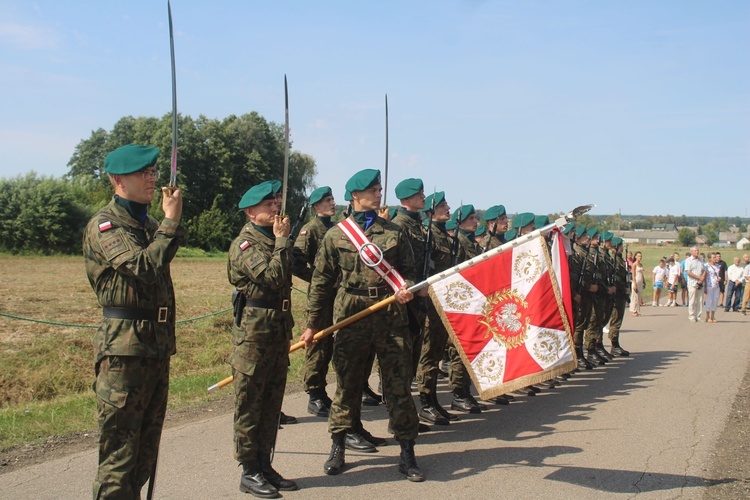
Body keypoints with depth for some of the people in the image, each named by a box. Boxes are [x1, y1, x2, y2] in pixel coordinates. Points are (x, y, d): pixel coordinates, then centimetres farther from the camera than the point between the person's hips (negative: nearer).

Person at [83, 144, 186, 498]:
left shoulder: (149, 225, 16)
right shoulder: (104, 226, -10)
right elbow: (143, 266, -25)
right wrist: (171, 222, -17)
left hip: (157, 348, 8)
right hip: (124, 350, -8)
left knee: (145, 451, 15)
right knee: (119, 450, -5)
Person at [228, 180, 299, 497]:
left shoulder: (273, 239, 14)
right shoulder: (244, 244, -11)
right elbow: (273, 276, -24)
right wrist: (282, 240, -16)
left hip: (279, 331, 8)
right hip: (253, 331, -8)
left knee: (271, 403, 13)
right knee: (249, 403, 0)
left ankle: (264, 465, 22)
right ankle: (249, 473, 8)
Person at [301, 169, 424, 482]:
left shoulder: (394, 232, 10)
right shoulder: (336, 234, 5)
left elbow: (408, 270, 15)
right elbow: (321, 282, 6)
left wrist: (406, 289, -8)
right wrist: (312, 324, 5)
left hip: (391, 317, 1)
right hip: (351, 318, -1)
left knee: (399, 384, 2)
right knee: (346, 383, 7)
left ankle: (407, 453, 11)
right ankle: (337, 448, 22)